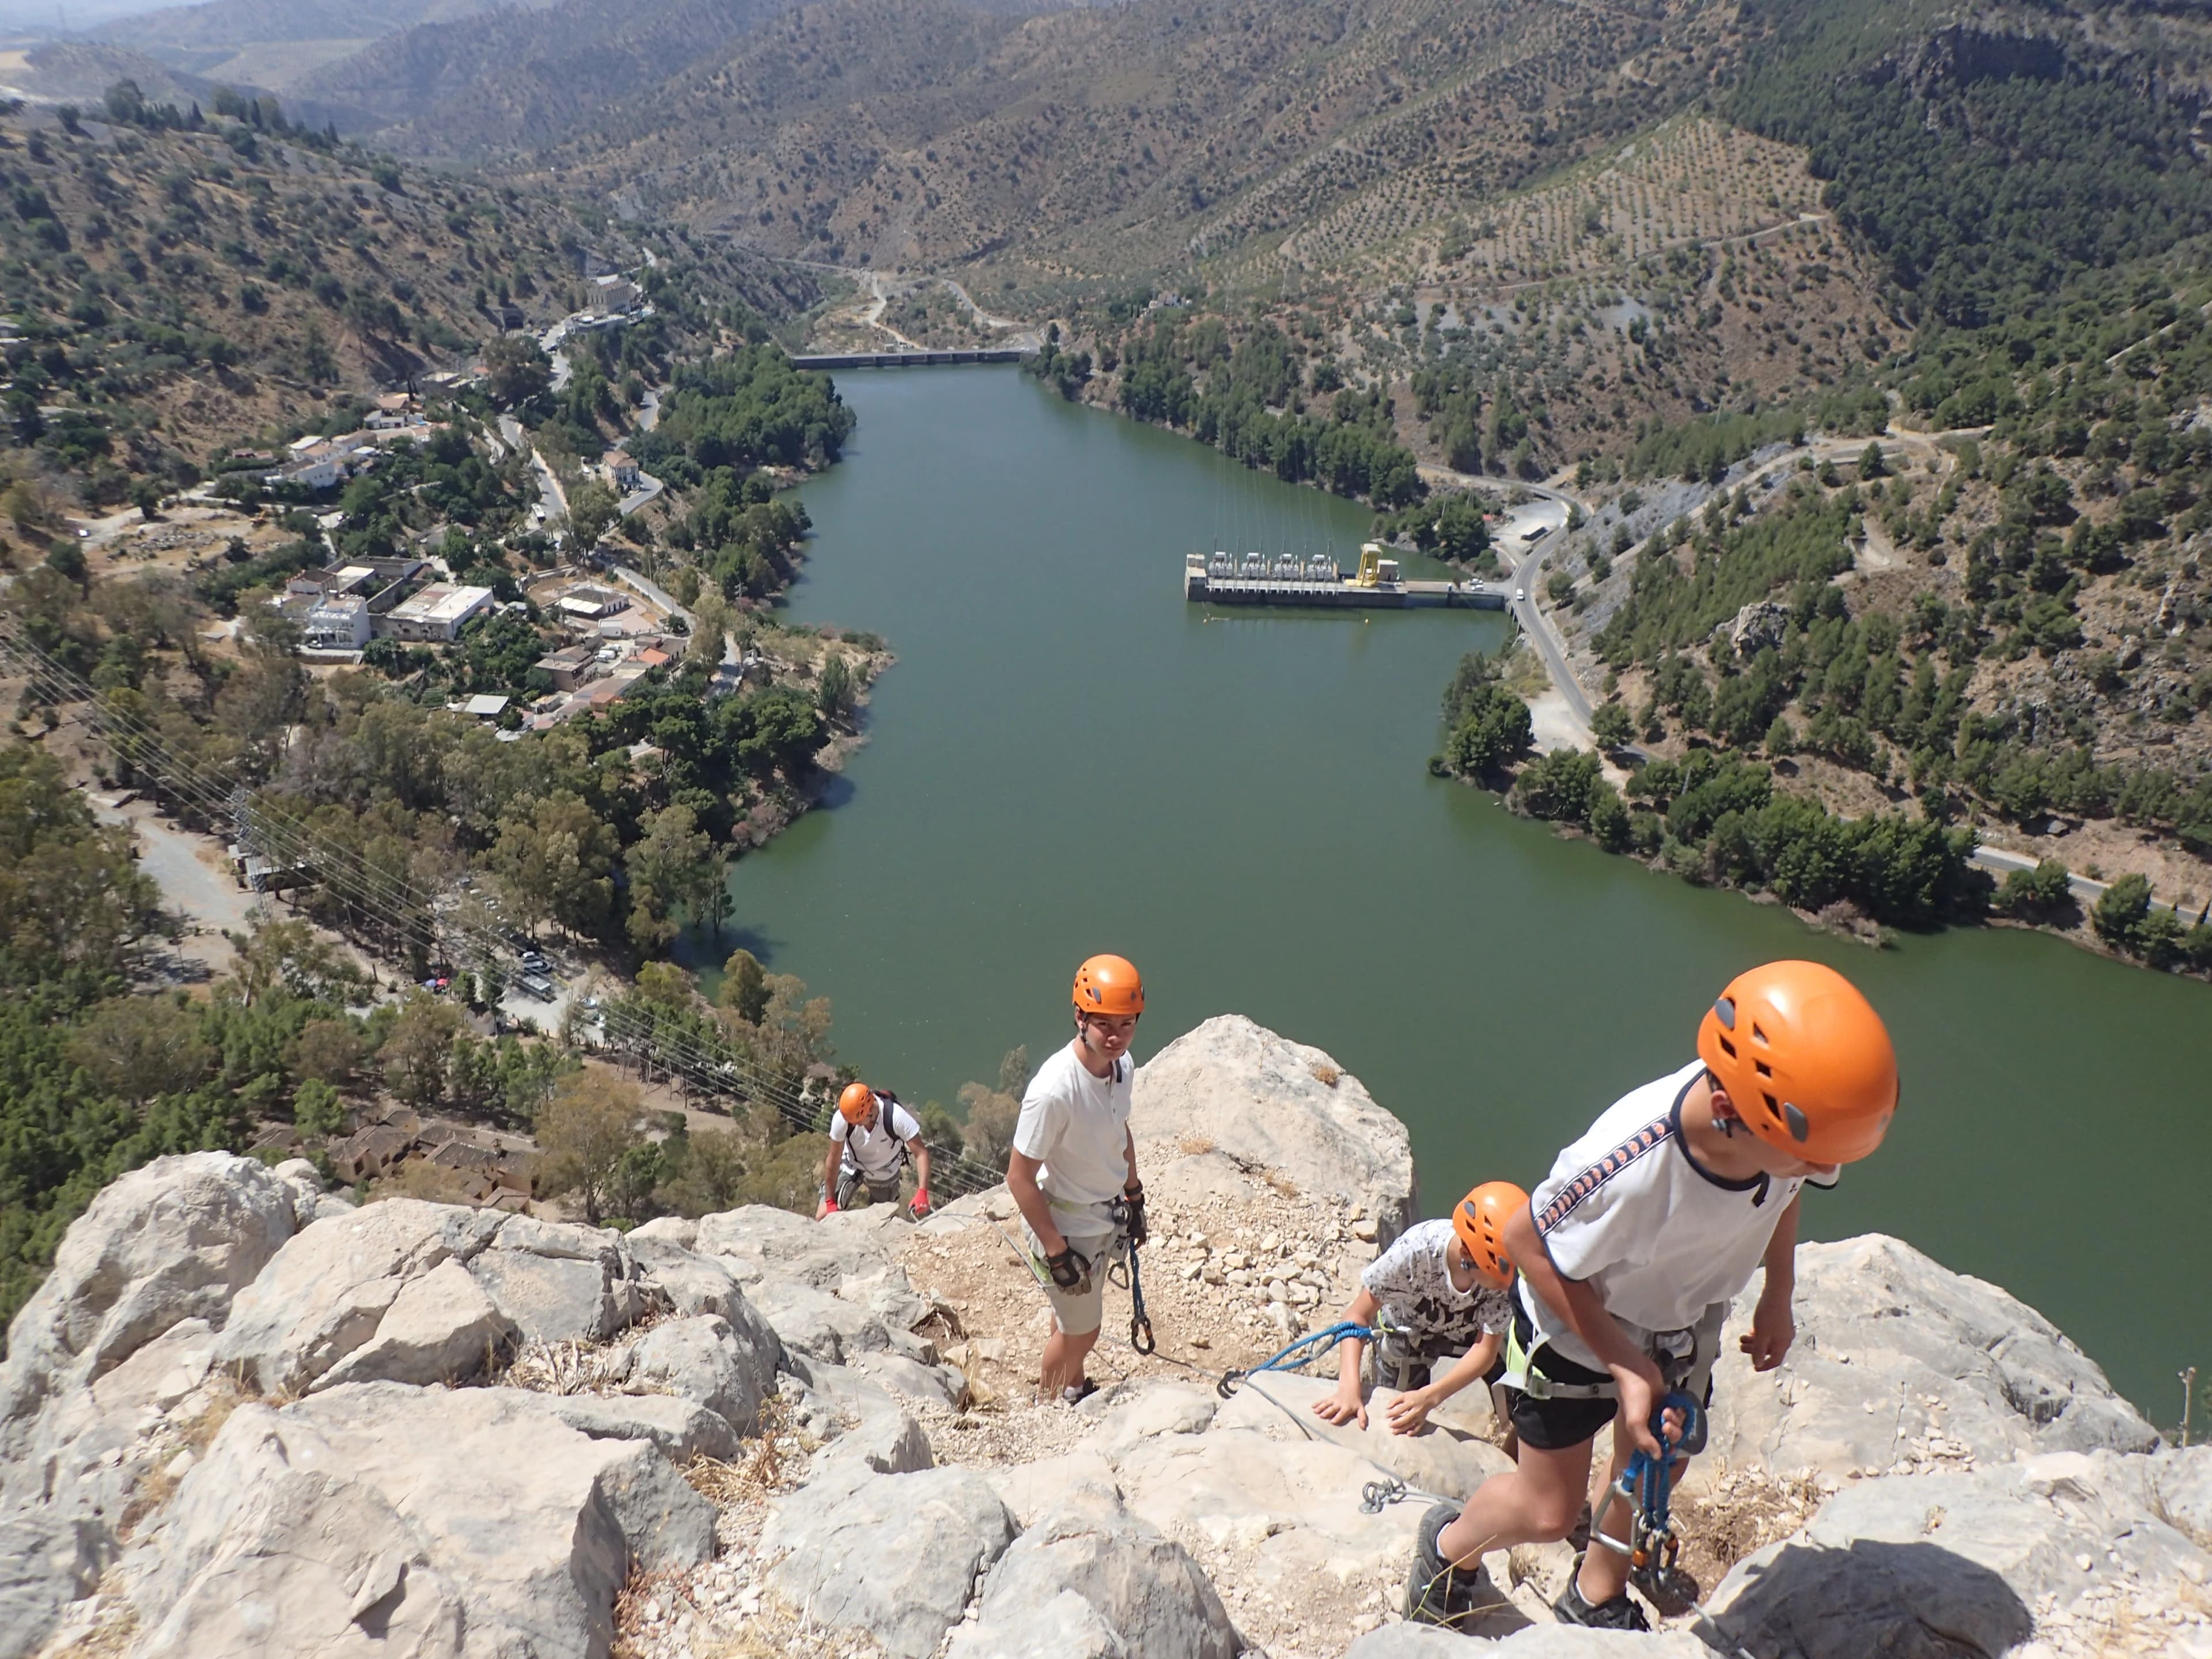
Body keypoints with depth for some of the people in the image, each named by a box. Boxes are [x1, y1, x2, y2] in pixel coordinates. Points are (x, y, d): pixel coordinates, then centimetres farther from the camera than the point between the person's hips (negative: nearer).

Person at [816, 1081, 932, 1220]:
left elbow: (921, 1154, -31)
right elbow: (834, 1160, -21)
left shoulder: (896, 1116, -35)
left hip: (885, 1175, 0)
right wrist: (830, 1202, -15)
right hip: (851, 1168, 0)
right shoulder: (842, 1117, -32)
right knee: (823, 1217, -7)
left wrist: (922, 1193, -43)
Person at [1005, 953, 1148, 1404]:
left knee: (1078, 1316, 28)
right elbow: (1020, 1178, -26)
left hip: (1106, 1213, 7)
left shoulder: (1122, 1064, -11)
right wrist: (1057, 1251, -21)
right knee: (1079, 1331, 13)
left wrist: (1134, 1197, 15)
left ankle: (1075, 1389, 53)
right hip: (1066, 1226, -7)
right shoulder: (1053, 1090, -35)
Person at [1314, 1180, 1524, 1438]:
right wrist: (1349, 1388, -43)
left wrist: (1429, 1397, -43)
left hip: (1472, 1331, 2)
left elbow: (1486, 1350, -28)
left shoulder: (1509, 1274, -35)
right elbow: (1358, 1315, -30)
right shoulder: (1415, 1251, -40)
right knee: (1399, 1427, -5)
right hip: (1408, 1332, -2)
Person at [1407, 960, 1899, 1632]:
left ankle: (1596, 1600, 54)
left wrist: (1778, 1297, -1)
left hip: (1685, 1324, 5)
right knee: (1549, 1511, 11)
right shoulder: (1626, 1168, -46)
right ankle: (1450, 1547, 46)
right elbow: (1527, 1242, -27)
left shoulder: (1787, 1122, -30)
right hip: (1577, 1325, -5)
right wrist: (1624, 1363, -24)